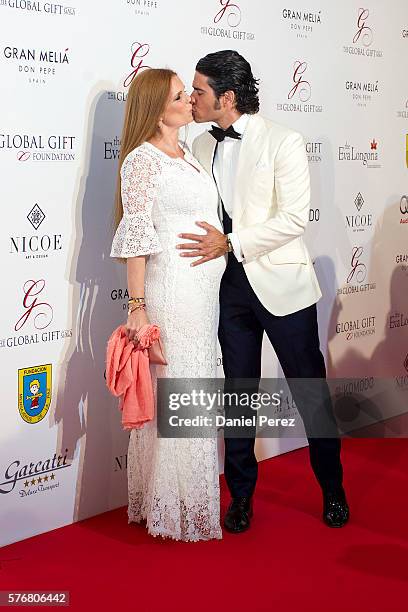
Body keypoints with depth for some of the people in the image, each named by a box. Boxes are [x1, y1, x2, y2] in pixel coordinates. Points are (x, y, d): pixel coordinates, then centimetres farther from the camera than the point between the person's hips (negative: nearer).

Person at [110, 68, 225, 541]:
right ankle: (171, 509, 9)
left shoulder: (188, 157, 16)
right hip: (169, 292, -8)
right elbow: (136, 238, -13)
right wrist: (137, 306, -17)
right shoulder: (142, 159, -9)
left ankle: (191, 498, 25)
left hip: (205, 290, 9)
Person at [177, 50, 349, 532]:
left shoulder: (283, 142, -8)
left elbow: (294, 218, -16)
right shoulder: (201, 146, 8)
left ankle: (333, 491, 22)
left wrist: (230, 243, -20)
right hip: (229, 286, 5)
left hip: (280, 283, -4)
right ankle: (241, 495, 24)